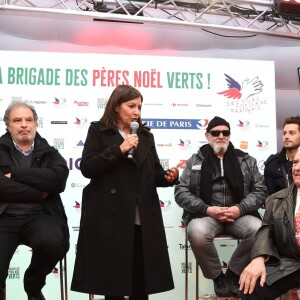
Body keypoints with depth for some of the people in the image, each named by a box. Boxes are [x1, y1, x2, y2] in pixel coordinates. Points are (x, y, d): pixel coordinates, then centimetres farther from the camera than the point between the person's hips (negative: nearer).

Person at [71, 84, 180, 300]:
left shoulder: (146, 136, 17)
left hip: (143, 220, 4)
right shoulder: (98, 131, 4)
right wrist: (119, 149, -15)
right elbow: (87, 168, -9)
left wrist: (168, 177, -8)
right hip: (111, 218, -4)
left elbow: (155, 173, 14)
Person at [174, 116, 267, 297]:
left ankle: (234, 273, -5)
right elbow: (181, 192, 2)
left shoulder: (247, 160, 12)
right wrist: (207, 209, -13)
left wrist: (240, 208, -11)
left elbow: (260, 190, 7)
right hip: (205, 214, -1)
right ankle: (217, 276, -6)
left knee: (259, 230, -31)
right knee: (197, 232, -36)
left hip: (239, 214, 1)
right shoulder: (195, 161, 9)